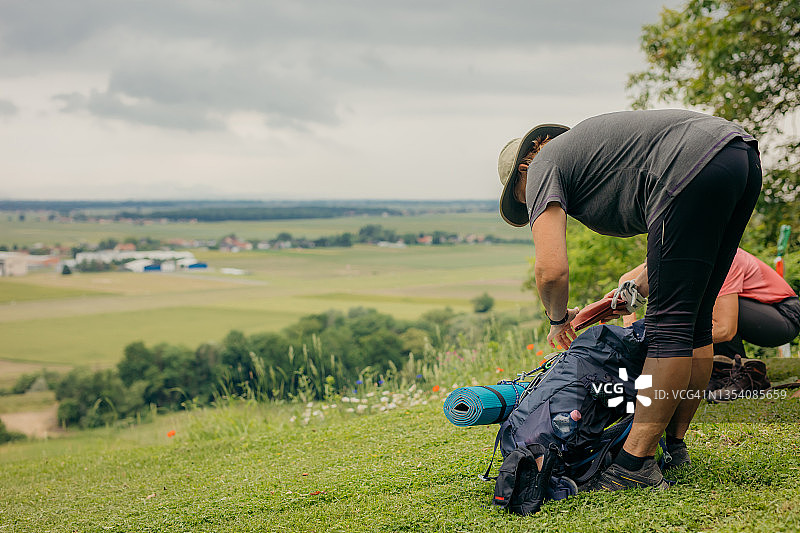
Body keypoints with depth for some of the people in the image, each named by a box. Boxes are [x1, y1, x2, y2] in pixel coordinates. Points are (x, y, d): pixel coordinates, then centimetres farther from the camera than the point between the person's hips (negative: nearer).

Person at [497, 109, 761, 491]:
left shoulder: (544, 166, 9)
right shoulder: (588, 143, 34)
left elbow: (551, 271, -4)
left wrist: (558, 319, 16)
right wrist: (633, 288, 32)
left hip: (696, 169, -9)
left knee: (669, 326, -8)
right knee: (693, 322, 15)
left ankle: (635, 464, -4)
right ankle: (674, 445, 23)